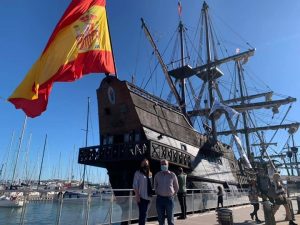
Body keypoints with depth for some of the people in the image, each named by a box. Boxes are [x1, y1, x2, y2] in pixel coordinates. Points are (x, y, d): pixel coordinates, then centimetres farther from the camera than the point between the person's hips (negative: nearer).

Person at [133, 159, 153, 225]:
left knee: (144, 213, 14)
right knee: (142, 213, -4)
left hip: (147, 197, 5)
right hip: (141, 197, -5)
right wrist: (137, 195, -15)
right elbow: (135, 185, -8)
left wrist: (151, 194, 11)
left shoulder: (150, 174, 11)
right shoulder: (138, 173, -4)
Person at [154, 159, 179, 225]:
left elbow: (176, 187, 10)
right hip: (160, 199, 2)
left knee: (170, 219, 4)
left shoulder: (172, 175, -2)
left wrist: (172, 195, 11)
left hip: (169, 199, -1)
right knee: (160, 219, 8)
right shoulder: (157, 175, 2)